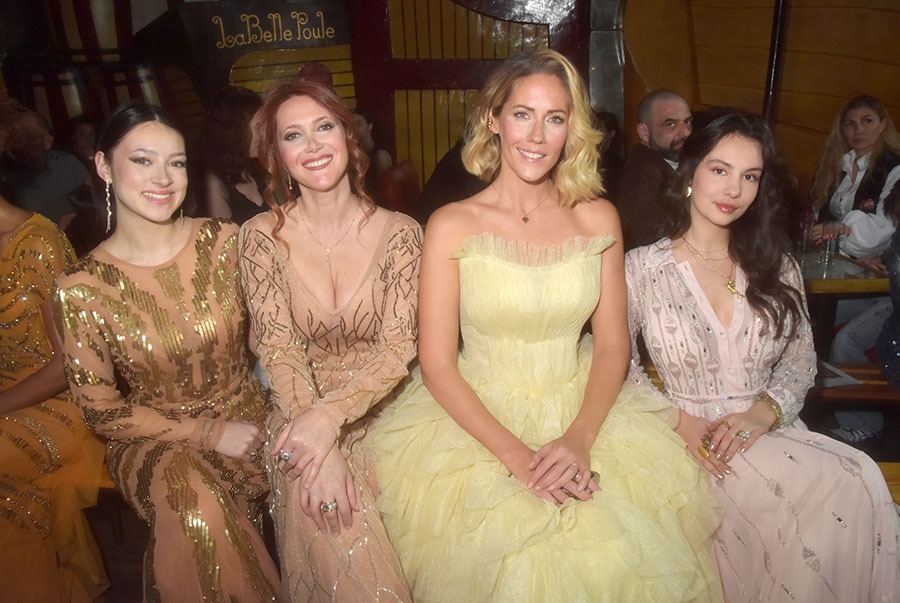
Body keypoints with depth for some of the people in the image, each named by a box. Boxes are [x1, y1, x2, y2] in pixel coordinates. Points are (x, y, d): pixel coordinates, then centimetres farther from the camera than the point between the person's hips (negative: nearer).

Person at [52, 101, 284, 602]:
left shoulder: (225, 241, -5)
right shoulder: (82, 288, -11)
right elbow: (103, 412, -4)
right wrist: (208, 433, -12)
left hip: (247, 412, 3)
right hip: (152, 438, -2)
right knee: (196, 504, -34)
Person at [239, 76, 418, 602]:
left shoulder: (399, 232, -3)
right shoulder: (263, 236, -3)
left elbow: (398, 348, -9)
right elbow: (278, 349, -10)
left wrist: (330, 414, -26)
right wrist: (325, 449, -24)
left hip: (380, 414, 1)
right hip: (302, 414, 0)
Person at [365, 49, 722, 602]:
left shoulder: (598, 218, 1)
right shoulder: (452, 226, -7)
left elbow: (613, 343, 2)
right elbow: (437, 364, -8)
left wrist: (580, 438, -14)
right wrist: (516, 455, -18)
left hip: (584, 408, 3)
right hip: (478, 416, -2)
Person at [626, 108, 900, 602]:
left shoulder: (776, 267, 10)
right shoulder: (643, 268, -1)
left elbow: (800, 362, 10)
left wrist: (765, 411, -10)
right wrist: (674, 418, -12)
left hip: (767, 432, 4)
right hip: (686, 444, -4)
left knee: (860, 481, -27)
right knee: (842, 486, -27)